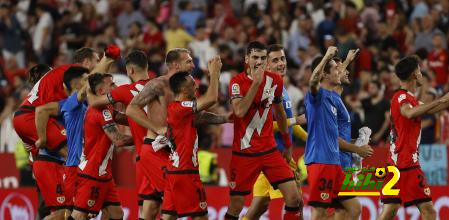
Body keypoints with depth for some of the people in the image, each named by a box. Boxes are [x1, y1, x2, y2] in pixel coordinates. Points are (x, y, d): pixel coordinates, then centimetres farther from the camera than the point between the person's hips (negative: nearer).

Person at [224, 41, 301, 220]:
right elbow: (239, 111, -26)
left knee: (293, 197, -8)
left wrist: (288, 145, 23)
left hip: (269, 150, 4)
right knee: (235, 205, -1)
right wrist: (256, 83, -25)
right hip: (243, 153, -4)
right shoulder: (237, 82, -8)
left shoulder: (275, 80, 4)